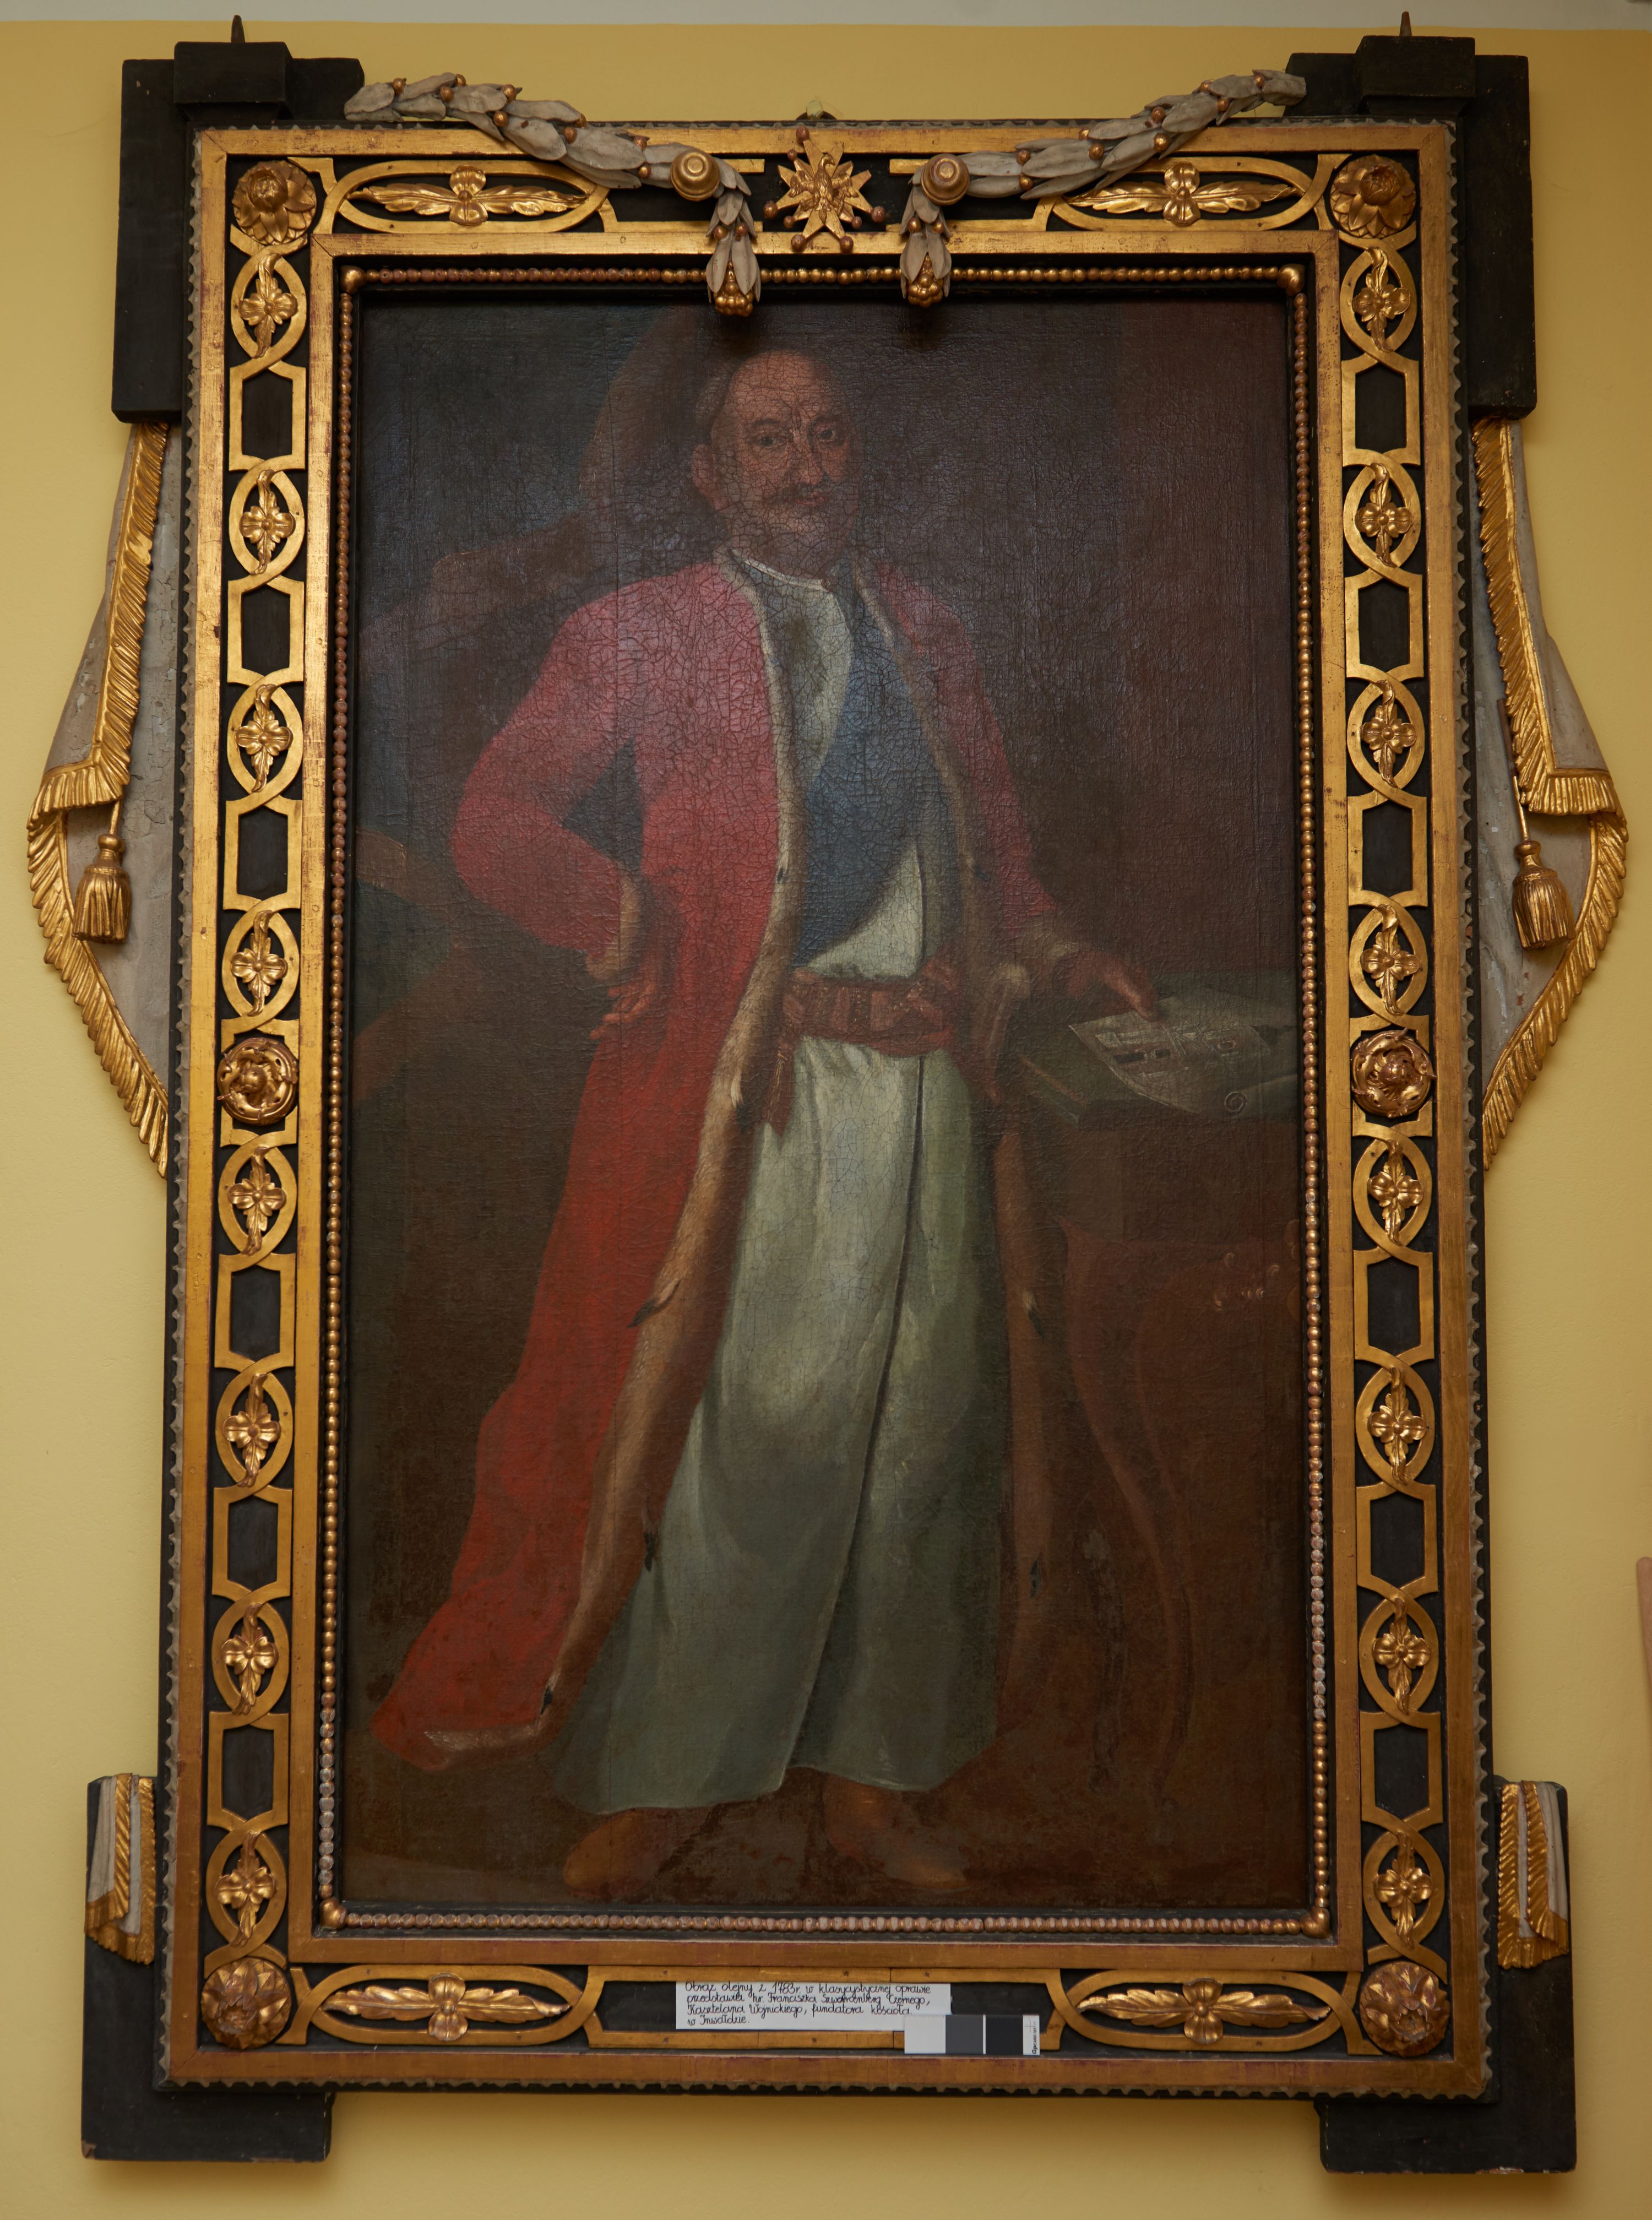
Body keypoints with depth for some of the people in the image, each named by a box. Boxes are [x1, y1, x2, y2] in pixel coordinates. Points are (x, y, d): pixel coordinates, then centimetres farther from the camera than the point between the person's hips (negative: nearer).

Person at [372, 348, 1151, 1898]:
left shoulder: (922, 632, 20)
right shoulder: (643, 632, 7)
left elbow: (994, 834, 24)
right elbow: (497, 818, 1)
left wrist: (1053, 955, 7)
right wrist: (629, 922, -14)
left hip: (931, 1088, 4)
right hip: (749, 1096, -4)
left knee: (918, 1432, 7)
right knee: (731, 1430, -3)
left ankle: (871, 1782, 20)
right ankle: (654, 1782, 12)